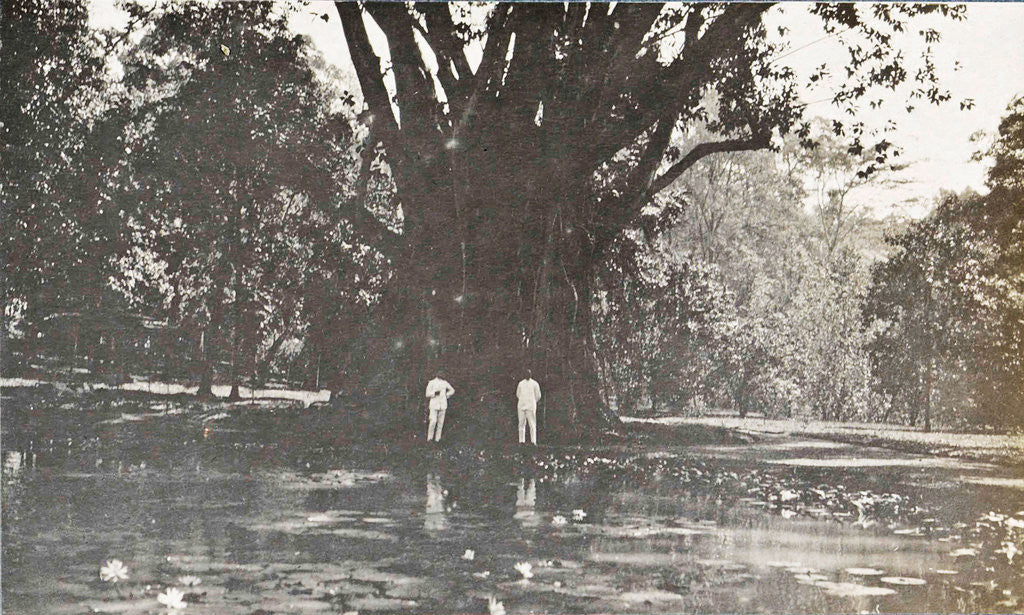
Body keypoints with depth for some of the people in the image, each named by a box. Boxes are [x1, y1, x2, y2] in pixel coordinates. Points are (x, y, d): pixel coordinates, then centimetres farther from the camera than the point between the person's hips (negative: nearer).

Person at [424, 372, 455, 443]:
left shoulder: (444, 382, 9)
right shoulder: (431, 383, 0)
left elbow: (452, 390, 21)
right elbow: (428, 394, -2)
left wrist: (446, 395, 7)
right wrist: (435, 393, -19)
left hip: (442, 405, 3)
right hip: (434, 404, -3)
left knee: (440, 422, 1)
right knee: (433, 421, -14)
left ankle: (437, 439, 7)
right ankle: (429, 438, -1)